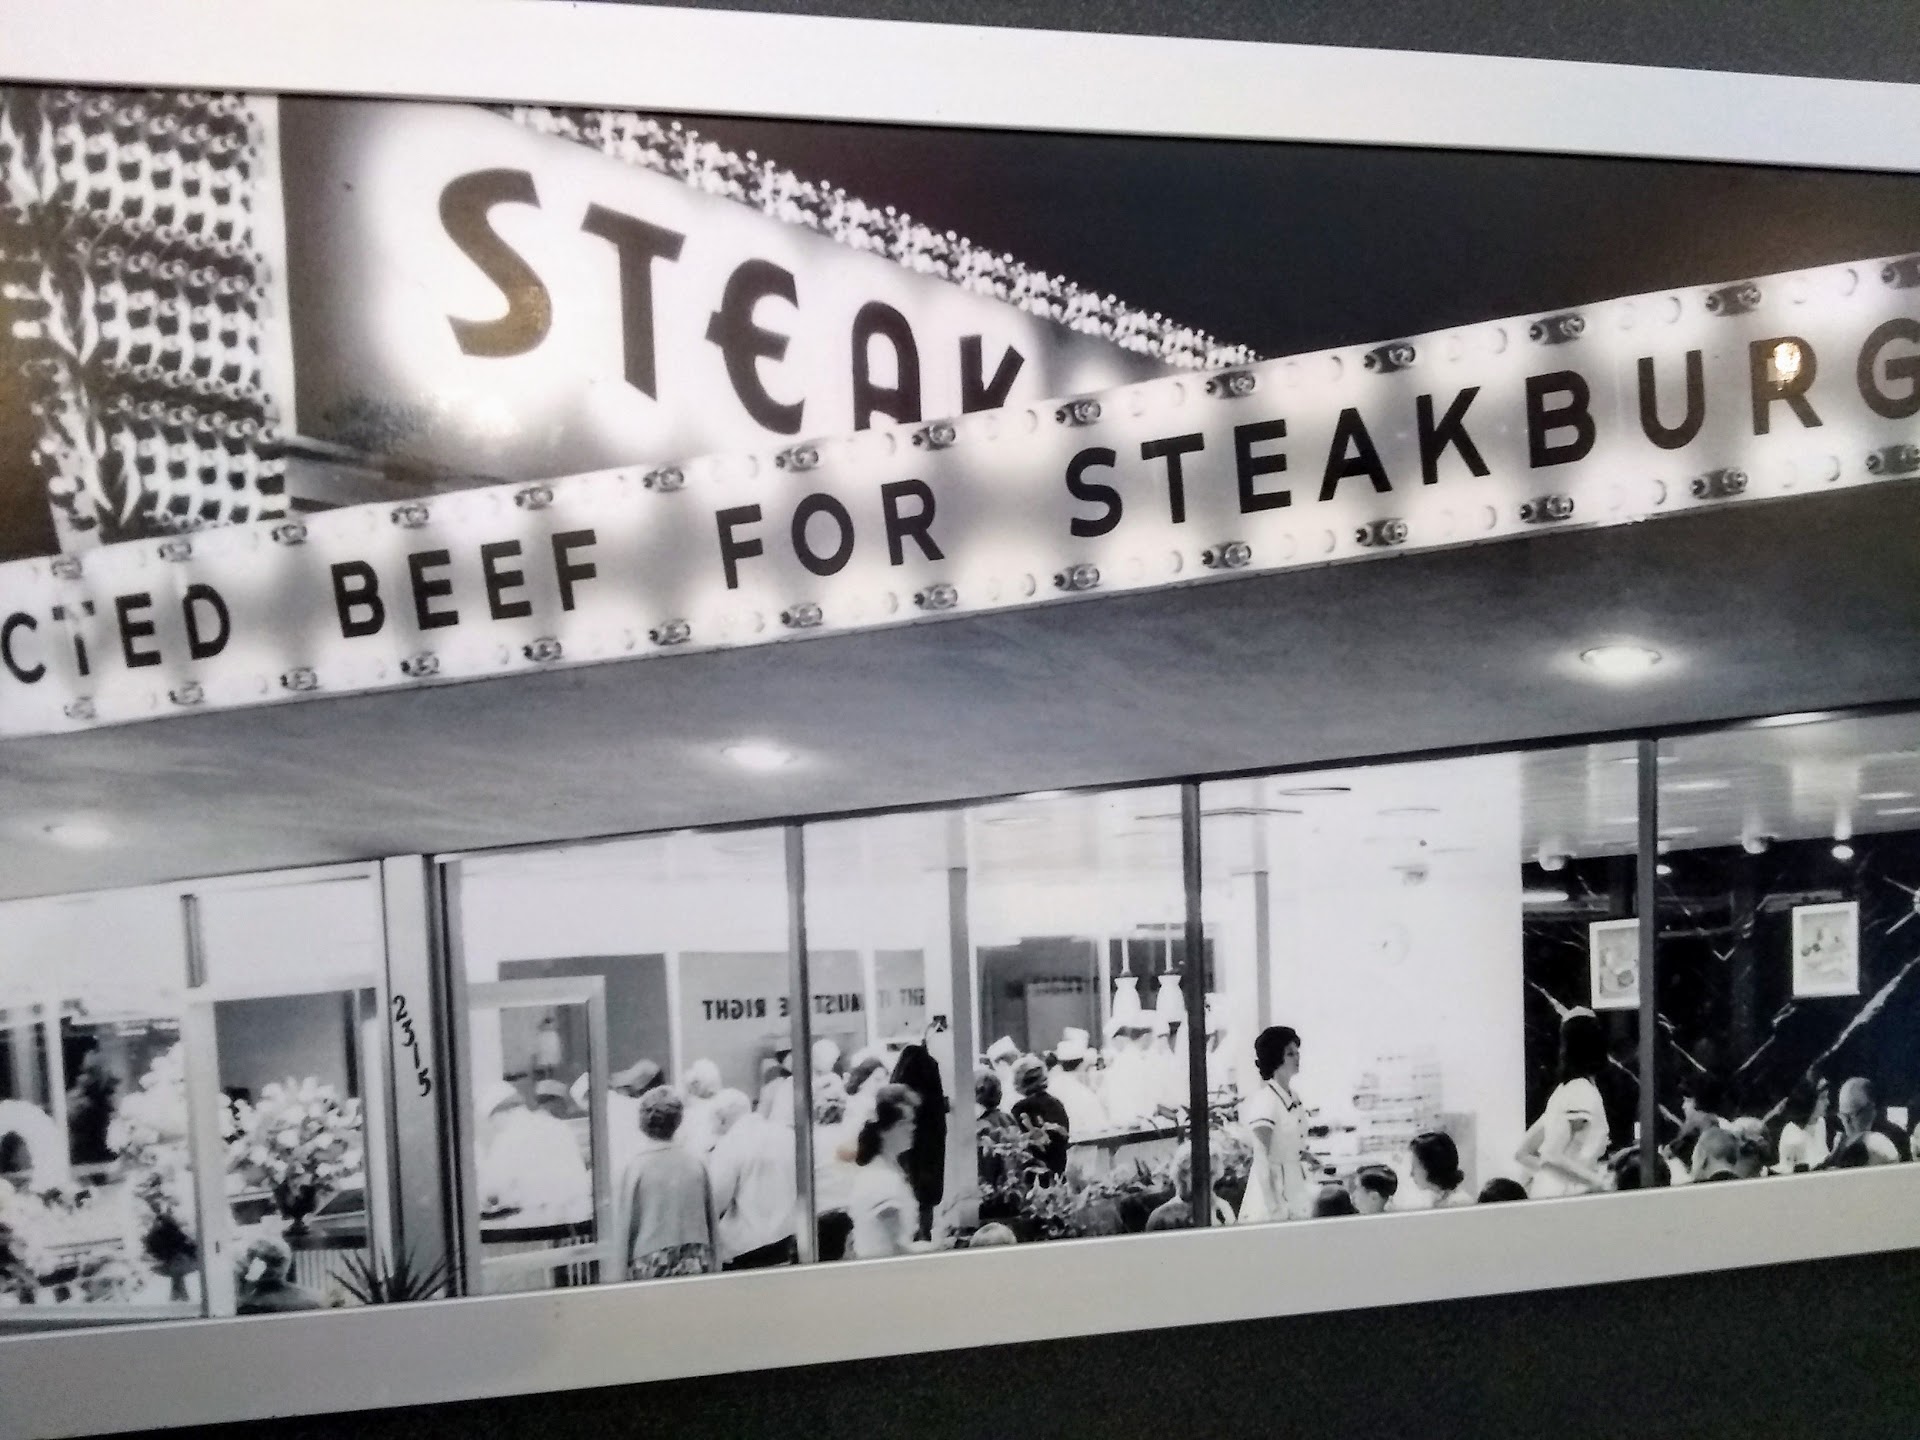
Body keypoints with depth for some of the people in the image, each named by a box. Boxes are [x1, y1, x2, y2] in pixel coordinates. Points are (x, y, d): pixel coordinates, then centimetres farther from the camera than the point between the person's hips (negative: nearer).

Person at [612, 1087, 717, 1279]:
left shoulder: (634, 1168, -9)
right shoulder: (696, 1166, 1)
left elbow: (622, 1226, -6)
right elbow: (711, 1223, 8)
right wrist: (710, 1268, 17)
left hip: (650, 1270, -3)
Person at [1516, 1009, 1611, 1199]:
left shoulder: (1563, 1089, 12)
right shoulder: (1584, 1091, -10)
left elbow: (1523, 1153, 14)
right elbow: (1551, 1156, -19)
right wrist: (1598, 1180, -15)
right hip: (1565, 1199, -8)